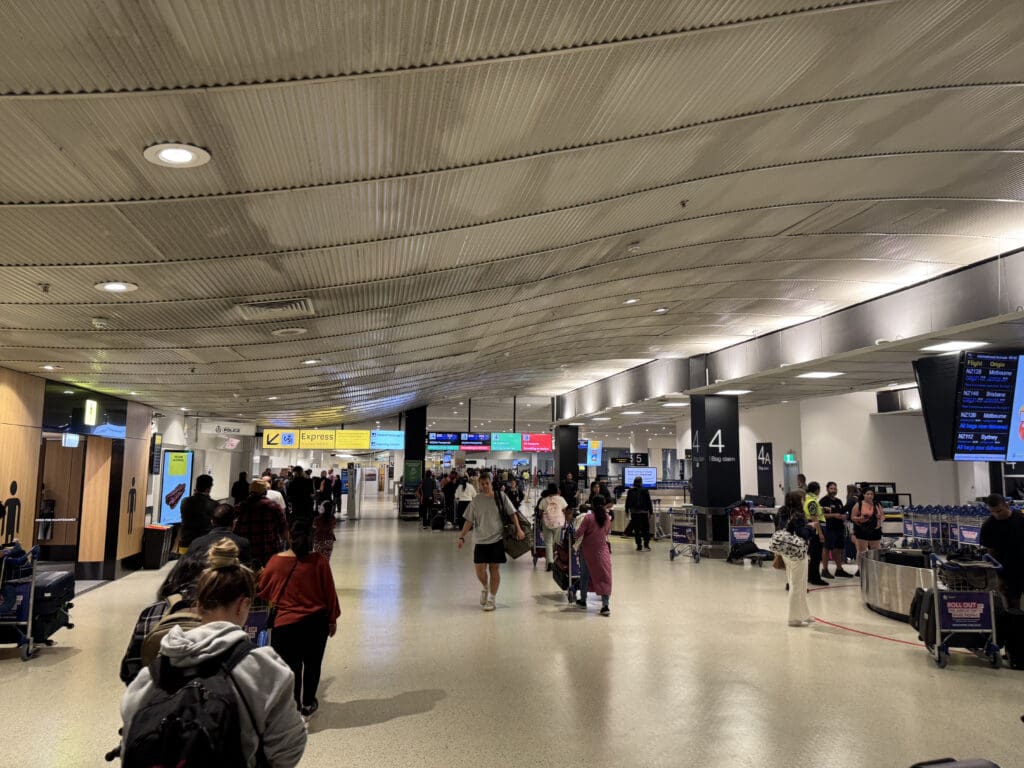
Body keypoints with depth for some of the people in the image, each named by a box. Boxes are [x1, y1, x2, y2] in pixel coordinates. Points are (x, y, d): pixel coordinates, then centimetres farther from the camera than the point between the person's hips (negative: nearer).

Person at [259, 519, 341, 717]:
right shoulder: (319, 561, -11)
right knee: (312, 664, 17)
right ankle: (308, 705, 30)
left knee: (291, 667, 9)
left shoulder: (276, 562, -10)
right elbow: (330, 592, -4)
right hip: (316, 622, 1)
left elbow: (262, 591, 5)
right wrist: (332, 619, 9)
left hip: (286, 623, -1)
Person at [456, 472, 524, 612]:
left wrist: (518, 529, -6)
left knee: (495, 569, 4)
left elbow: (512, 513, 2)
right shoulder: (476, 500, -1)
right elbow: (469, 520, 2)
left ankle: (492, 599, 16)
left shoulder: (501, 497, -4)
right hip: (480, 540, 1)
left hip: (497, 539, -1)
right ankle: (485, 588, 30)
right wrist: (462, 537, -5)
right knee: (480, 570, -2)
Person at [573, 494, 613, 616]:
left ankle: (583, 600, 27)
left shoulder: (588, 518, -16)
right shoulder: (607, 518, -4)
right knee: (604, 576, 1)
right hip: (602, 549, 2)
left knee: (585, 574, 15)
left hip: (588, 550, -2)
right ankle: (605, 605, -7)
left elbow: (579, 533, -15)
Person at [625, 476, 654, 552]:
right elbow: (649, 502, -5)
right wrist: (650, 511, 3)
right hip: (644, 512, -2)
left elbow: (627, 502, 5)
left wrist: (627, 511, 17)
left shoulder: (630, 491, -2)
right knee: (645, 530, 8)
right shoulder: (645, 491, -8)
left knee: (636, 530, 5)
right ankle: (646, 546, 3)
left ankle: (639, 546, 5)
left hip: (634, 513, 2)